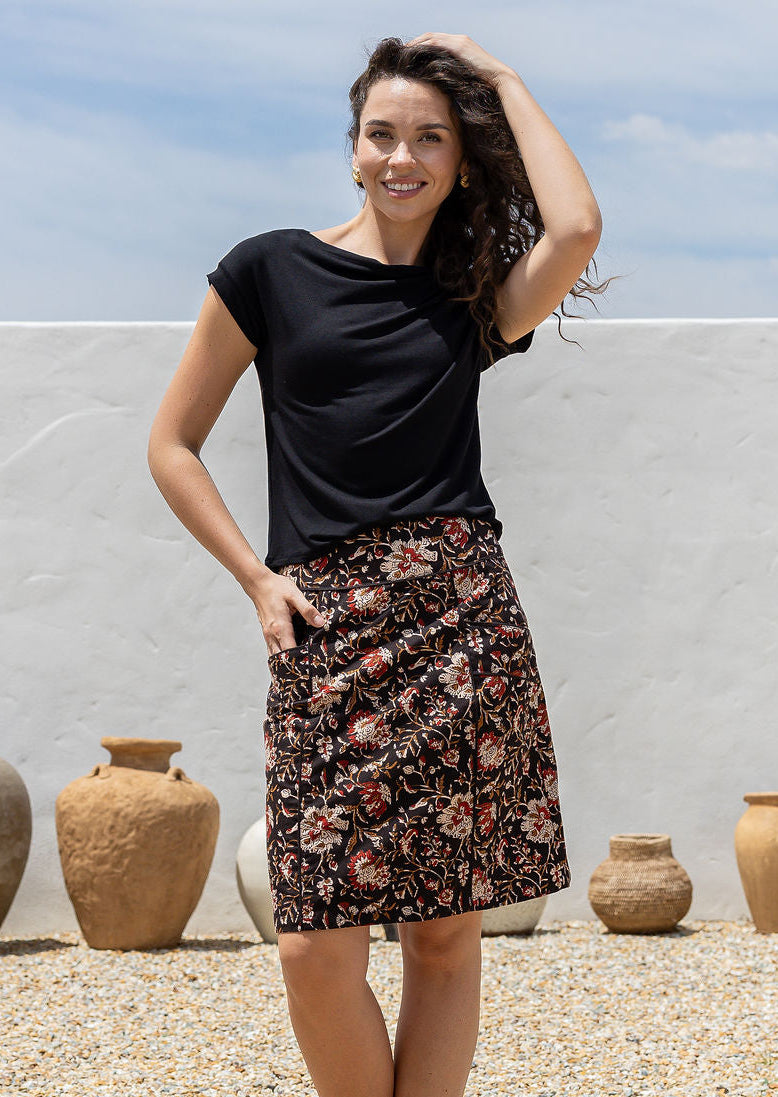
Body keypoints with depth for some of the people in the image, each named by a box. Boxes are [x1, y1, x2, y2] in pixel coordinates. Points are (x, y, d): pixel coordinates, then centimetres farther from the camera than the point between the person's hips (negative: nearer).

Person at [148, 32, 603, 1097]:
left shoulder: (473, 296, 14)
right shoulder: (271, 271, 10)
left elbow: (577, 228, -7)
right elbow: (173, 445, 13)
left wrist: (500, 78, 5)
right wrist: (258, 578, 2)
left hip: (460, 618, 1)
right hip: (323, 627, -1)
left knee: (446, 932, 0)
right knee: (314, 948, -8)